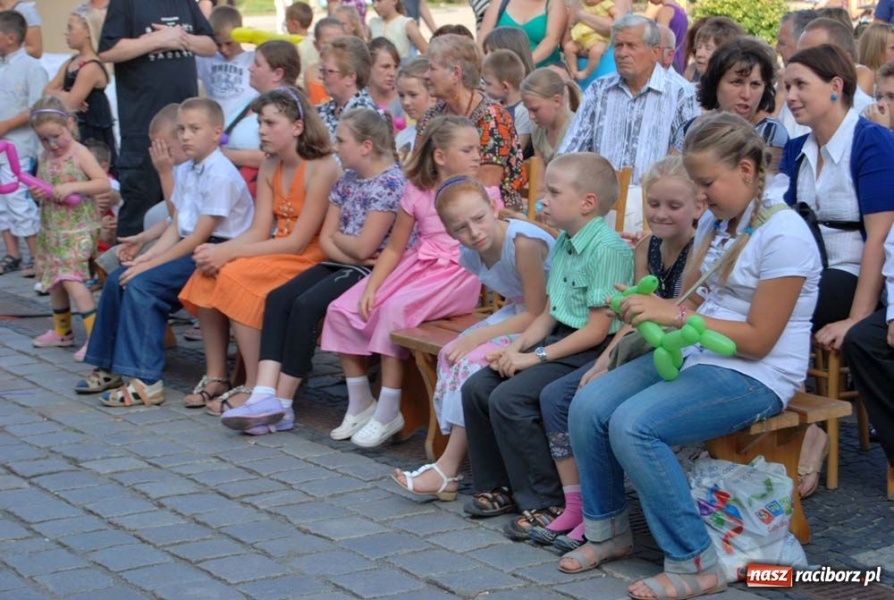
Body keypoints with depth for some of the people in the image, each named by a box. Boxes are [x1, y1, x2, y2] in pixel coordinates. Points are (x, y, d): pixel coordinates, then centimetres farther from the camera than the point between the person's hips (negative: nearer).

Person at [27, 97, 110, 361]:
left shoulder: (80, 154, -10)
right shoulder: (44, 157, 9)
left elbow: (104, 183, -16)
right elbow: (39, 186, 18)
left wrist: (72, 187, -26)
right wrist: (36, 193, -7)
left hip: (78, 228, -8)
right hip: (50, 228, 8)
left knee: (70, 278, -18)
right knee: (53, 279, 15)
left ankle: (96, 335, -18)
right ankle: (62, 331, 31)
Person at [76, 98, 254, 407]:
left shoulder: (221, 176, -17)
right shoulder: (184, 172, 13)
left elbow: (199, 236, -19)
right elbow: (176, 227, 11)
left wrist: (151, 264, -17)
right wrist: (146, 256, -6)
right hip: (190, 250, 9)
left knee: (141, 284, -24)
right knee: (117, 279, 1)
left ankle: (145, 381, -23)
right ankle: (108, 367, 11)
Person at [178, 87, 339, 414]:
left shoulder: (322, 167, -16)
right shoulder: (269, 167, 10)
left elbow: (298, 242, -18)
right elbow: (259, 232, 4)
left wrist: (229, 253, -20)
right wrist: (219, 250, -17)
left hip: (309, 260, -8)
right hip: (279, 252, 8)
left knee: (236, 276, -26)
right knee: (207, 274, -12)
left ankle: (255, 387, -20)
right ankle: (215, 377, -5)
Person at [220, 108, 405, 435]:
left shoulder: (390, 183, -12)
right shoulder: (346, 180, 14)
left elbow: (363, 248, -18)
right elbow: (326, 240, 8)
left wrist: (337, 237, 2)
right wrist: (351, 252, -12)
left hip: (370, 272, -9)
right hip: (341, 265, 9)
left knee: (306, 305, -26)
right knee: (278, 298, -13)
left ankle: (281, 405, -17)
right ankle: (265, 395, -24)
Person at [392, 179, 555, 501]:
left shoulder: (523, 241, -27)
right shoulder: (471, 255, -3)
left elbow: (537, 314, -23)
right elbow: (515, 298, 10)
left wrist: (478, 336, -22)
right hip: (518, 314, 8)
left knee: (474, 359, -21)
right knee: (452, 353, -11)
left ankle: (448, 468, -11)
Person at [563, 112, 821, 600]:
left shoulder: (783, 235, -16)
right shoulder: (714, 223, 10)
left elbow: (758, 339, -19)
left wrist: (677, 316, -23)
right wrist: (648, 306, -7)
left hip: (756, 375, -9)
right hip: (696, 356, 9)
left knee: (634, 425, -28)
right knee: (587, 406, -8)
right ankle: (607, 530, 11)